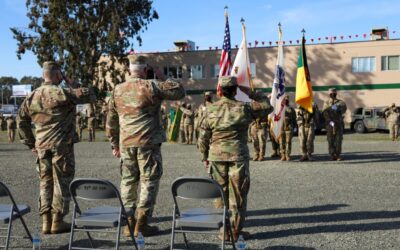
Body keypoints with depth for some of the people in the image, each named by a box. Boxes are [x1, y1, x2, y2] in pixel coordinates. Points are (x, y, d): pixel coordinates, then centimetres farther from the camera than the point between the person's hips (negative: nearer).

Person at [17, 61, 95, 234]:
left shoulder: (32, 96, 9)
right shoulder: (61, 93, -13)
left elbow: (21, 121, 15)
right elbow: (89, 95, -11)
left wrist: (30, 143, 20)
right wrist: (72, 85, 1)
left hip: (42, 147, 6)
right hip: (62, 145, -6)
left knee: (46, 182, 14)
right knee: (62, 182, 3)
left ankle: (46, 221, 17)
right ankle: (57, 222, 8)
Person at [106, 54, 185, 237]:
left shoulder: (117, 90, 9)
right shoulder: (151, 86, -7)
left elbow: (111, 121, 14)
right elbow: (179, 92, 0)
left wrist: (115, 144, 22)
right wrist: (163, 79, 12)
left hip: (126, 144, 5)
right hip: (148, 143, -5)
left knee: (128, 181, 13)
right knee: (148, 181, 3)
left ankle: (128, 223, 18)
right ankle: (141, 225, 4)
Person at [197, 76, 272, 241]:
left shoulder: (211, 110, 0)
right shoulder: (244, 108, -7)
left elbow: (203, 137, 3)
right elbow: (267, 106, 8)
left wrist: (204, 156, 14)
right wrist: (250, 93, 8)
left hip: (217, 157, 3)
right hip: (238, 157, -2)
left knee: (220, 194, 12)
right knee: (237, 196, 7)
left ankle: (223, 231, 18)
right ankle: (235, 232, 12)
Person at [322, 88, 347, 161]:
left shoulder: (340, 102, 8)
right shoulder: (326, 103, 9)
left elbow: (344, 107, -15)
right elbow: (325, 114, -6)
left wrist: (337, 107, -35)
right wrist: (330, 121, -20)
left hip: (339, 124, 0)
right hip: (329, 124, 0)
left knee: (338, 140, -5)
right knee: (331, 141, -1)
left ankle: (338, 155, 1)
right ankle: (333, 155, 4)